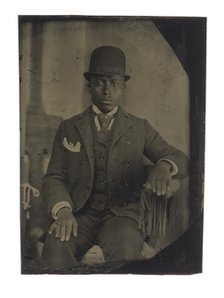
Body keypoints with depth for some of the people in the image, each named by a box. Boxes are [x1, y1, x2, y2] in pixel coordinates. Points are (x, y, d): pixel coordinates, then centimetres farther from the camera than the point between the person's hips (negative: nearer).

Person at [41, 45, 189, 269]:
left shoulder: (139, 128, 12)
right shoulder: (69, 128, 11)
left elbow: (180, 159, 7)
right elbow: (54, 177, 6)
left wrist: (163, 167, -19)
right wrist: (62, 210, -16)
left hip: (121, 214, 0)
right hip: (79, 213, 1)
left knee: (125, 250, -32)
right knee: (56, 246, -31)